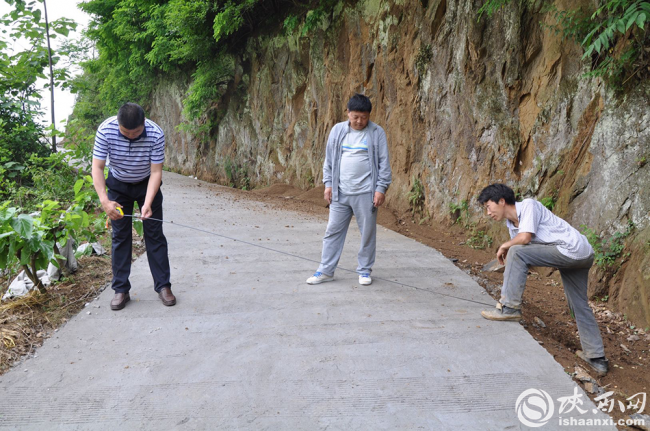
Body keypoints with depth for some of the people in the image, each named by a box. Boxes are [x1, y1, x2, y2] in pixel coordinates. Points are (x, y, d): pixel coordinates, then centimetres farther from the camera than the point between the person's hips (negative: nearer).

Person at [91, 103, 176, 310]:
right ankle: (121, 289, 10)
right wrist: (104, 200, -36)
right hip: (118, 185, 1)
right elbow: (97, 168, -23)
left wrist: (147, 203, -35)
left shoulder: (156, 134, -29)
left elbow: (156, 172, -24)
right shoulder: (106, 130, -28)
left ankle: (163, 286, 8)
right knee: (120, 236, 2)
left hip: (147, 184, 0)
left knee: (154, 234, 0)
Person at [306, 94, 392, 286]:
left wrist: (381, 188, -7)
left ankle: (364, 270, 21)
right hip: (340, 192, 3)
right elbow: (329, 159, 11)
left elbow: (384, 162, -1)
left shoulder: (377, 133, -1)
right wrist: (328, 184, 6)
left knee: (368, 232, 6)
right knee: (333, 230, 6)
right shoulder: (337, 130, 6)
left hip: (366, 193, -2)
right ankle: (326, 270, 15)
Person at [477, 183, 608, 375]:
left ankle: (510, 308, -13)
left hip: (572, 250, -10)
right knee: (579, 306, 15)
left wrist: (504, 246, -5)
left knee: (516, 253, -17)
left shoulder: (528, 205, -12)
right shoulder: (511, 223, 13)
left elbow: (525, 238, -24)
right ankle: (597, 358, 24)